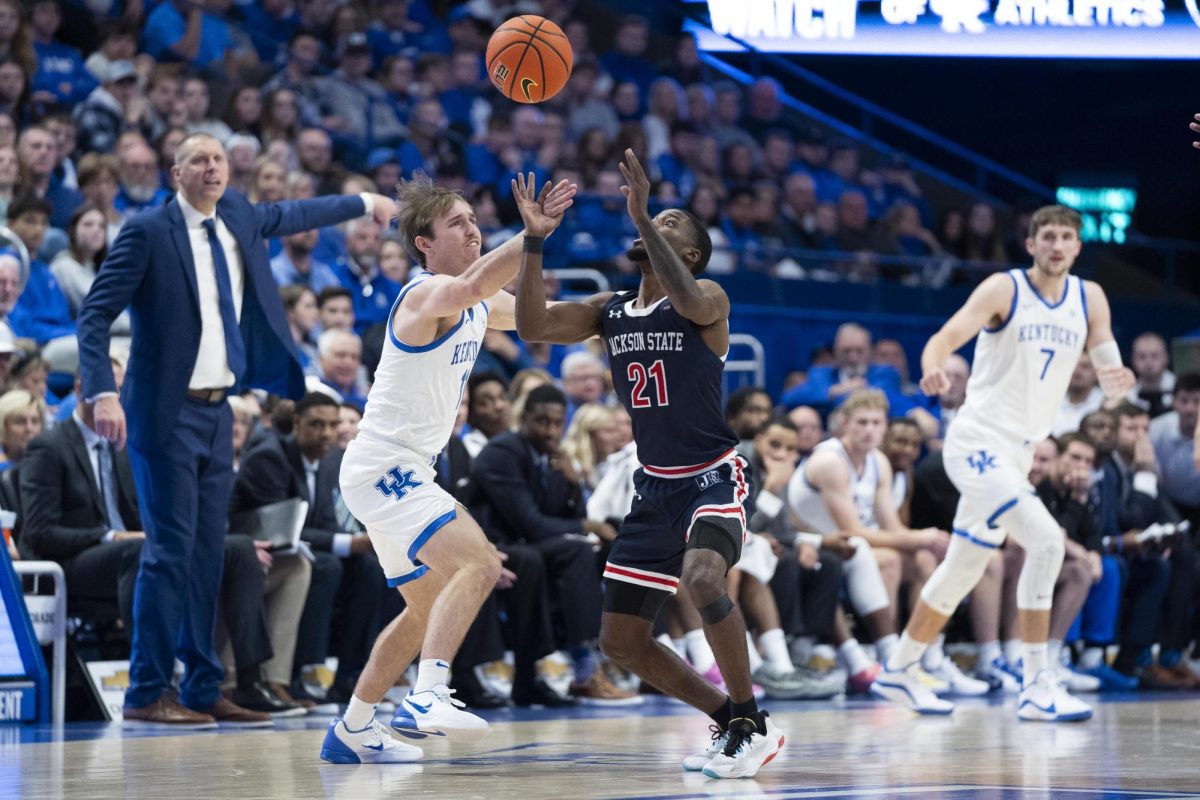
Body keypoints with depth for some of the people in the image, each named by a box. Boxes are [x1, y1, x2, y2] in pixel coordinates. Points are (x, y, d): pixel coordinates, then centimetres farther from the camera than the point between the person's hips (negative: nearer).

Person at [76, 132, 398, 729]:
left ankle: (202, 690, 12)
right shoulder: (148, 232, -10)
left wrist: (364, 203, 42)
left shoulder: (238, 219, 10)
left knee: (208, 552, 8)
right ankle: (147, 694, -7)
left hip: (217, 411, 7)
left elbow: (289, 216, 31)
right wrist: (103, 394, -26)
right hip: (168, 412, -7)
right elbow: (95, 315, -13)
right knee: (170, 550, -11)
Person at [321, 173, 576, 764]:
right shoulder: (427, 294, -17)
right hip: (383, 467, -11)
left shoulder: (476, 308, 12)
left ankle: (352, 731, 28)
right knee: (478, 563, -27)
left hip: (403, 475, 11)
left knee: (429, 609, 20)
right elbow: (470, 286, -41)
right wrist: (534, 233, -52)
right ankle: (427, 698, -36)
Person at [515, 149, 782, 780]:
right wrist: (534, 237, -12)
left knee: (701, 578, -35)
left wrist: (644, 218, -36)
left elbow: (689, 303, -34)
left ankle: (753, 724, -19)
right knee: (620, 640, 5)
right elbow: (532, 326, -4)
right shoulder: (609, 311, 8)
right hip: (654, 486, 7)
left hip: (713, 478, -7)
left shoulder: (708, 297, -10)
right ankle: (727, 719, 21)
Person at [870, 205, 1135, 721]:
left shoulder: (1089, 299, 7)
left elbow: (1109, 376, 3)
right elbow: (947, 336, -21)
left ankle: (898, 672, 32)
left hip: (1017, 452, 7)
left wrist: (1120, 380, -22)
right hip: (979, 442, -7)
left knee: (964, 569, 16)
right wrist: (933, 367, -44)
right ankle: (1037, 688, -19)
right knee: (1046, 543, -22)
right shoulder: (1004, 290, -9)